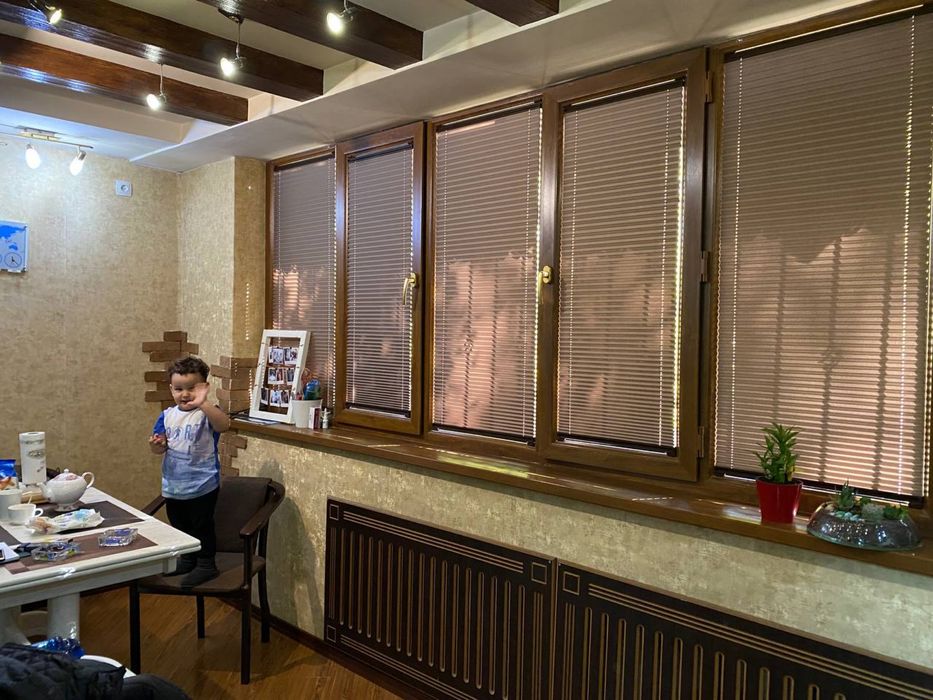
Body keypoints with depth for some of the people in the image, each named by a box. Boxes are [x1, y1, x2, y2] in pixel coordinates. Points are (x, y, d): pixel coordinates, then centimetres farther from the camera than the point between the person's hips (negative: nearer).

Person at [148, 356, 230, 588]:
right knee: (179, 526, 21)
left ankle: (206, 564, 20)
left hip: (202, 486, -7)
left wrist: (202, 404, -52)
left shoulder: (206, 413, -16)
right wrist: (156, 444, -17)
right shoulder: (167, 415, 3)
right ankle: (187, 560, 39)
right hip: (173, 485, 7)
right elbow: (159, 449, 7)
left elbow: (224, 425, -39)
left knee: (202, 525, 4)